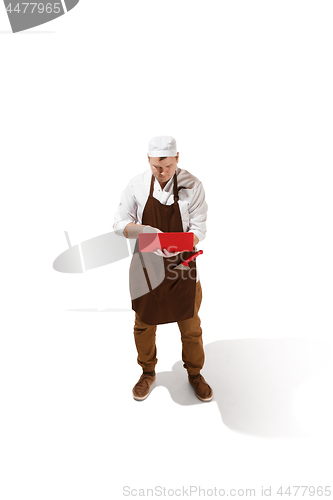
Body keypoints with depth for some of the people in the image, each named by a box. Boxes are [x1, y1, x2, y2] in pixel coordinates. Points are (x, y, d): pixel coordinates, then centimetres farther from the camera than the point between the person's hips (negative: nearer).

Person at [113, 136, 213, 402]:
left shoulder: (192, 185, -9)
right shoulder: (136, 185, -6)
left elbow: (199, 228, -9)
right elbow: (119, 223, -3)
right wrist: (140, 229, -25)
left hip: (181, 264, -1)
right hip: (146, 264, 1)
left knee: (190, 324, 11)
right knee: (144, 323, 14)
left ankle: (195, 373, 38)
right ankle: (148, 372, 41)